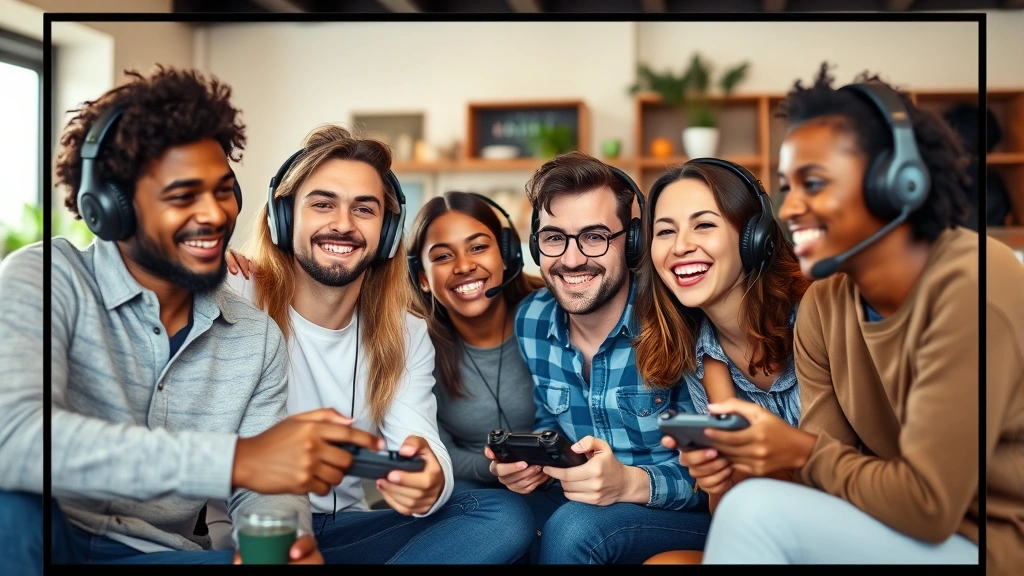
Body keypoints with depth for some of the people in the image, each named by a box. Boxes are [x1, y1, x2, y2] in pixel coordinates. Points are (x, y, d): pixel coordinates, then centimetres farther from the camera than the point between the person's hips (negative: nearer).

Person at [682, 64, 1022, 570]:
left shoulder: (968, 290, -22)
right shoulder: (823, 304, 1)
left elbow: (928, 503, -23)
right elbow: (832, 457, 1)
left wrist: (801, 452, -14)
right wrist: (749, 451, -17)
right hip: (903, 530, 7)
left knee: (757, 511, -21)